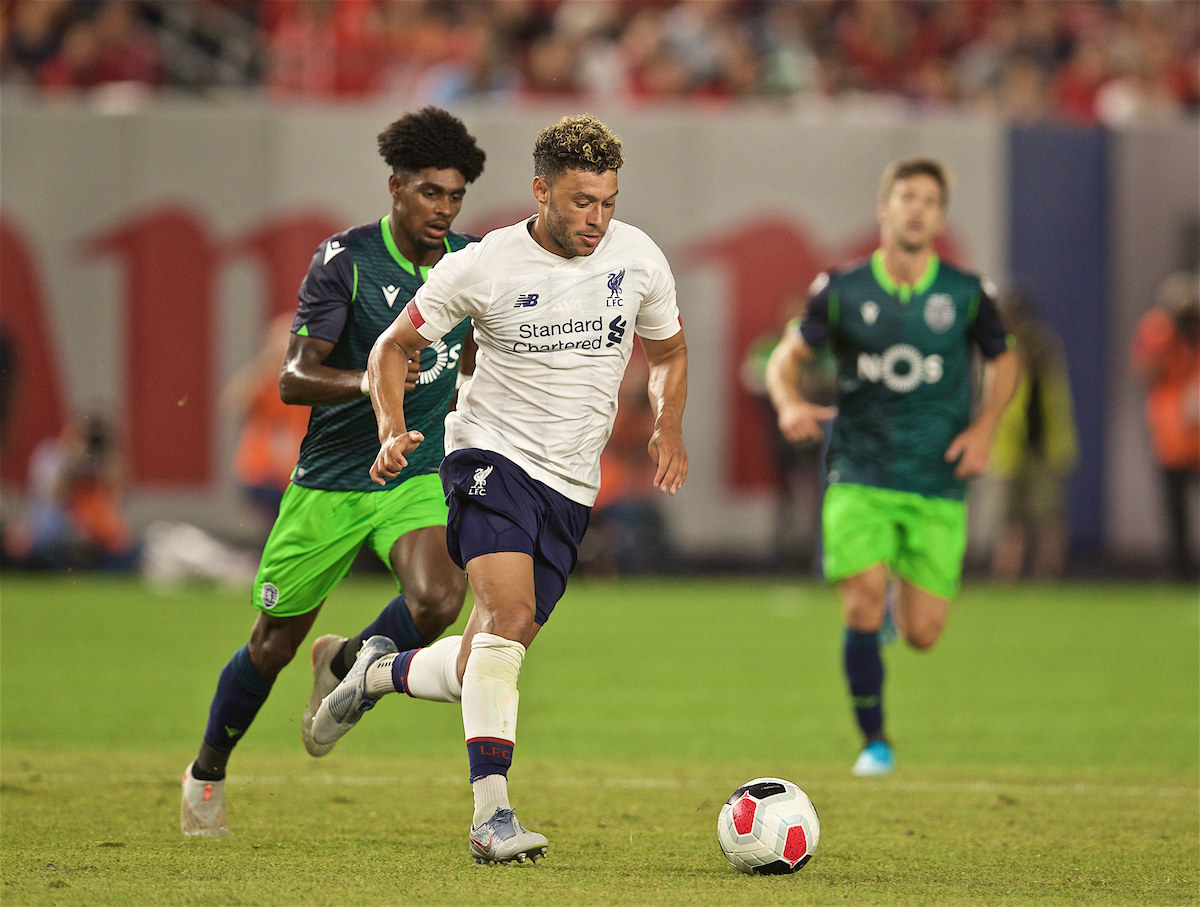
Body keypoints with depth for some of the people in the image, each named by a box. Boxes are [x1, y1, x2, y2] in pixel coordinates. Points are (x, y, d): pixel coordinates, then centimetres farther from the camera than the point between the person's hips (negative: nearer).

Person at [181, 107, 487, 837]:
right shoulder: (345, 261, -13)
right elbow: (294, 378, -18)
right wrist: (365, 382, -35)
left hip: (418, 476, 2)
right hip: (330, 480, -2)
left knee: (439, 600, -26)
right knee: (274, 644, 7)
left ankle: (344, 666, 6)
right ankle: (208, 772, 33)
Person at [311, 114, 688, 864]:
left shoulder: (638, 259, 0)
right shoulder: (483, 267, -9)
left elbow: (668, 353, 18)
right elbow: (394, 347, 3)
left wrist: (669, 426, 1)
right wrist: (393, 431, -13)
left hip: (572, 486, 4)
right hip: (493, 456, -4)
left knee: (478, 673, 5)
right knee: (509, 613, -28)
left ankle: (380, 674, 38)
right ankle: (492, 812, -30)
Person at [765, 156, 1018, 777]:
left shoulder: (967, 295, -1)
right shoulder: (841, 290, -3)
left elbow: (1004, 359, 15)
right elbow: (788, 355, 6)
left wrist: (984, 428, 0)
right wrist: (790, 405, -16)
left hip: (938, 485, 1)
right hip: (860, 474, -1)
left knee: (922, 634, -2)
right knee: (862, 606, -17)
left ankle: (899, 595, 36)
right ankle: (874, 743, 2)